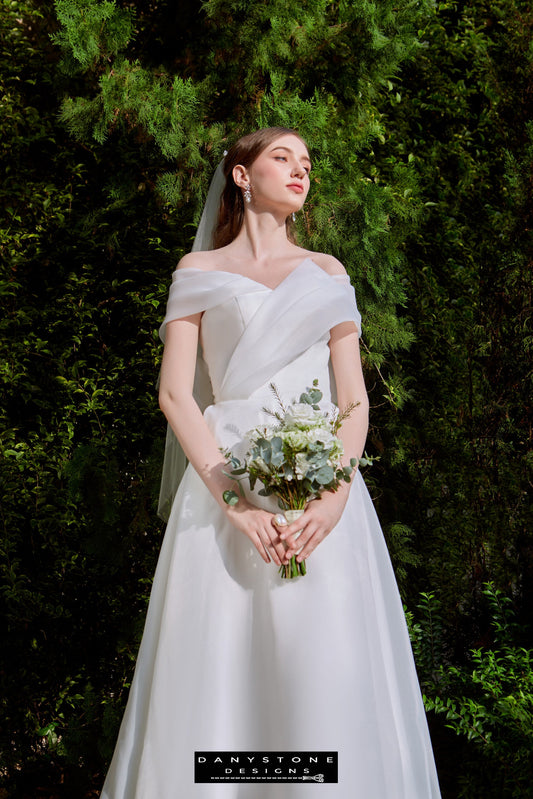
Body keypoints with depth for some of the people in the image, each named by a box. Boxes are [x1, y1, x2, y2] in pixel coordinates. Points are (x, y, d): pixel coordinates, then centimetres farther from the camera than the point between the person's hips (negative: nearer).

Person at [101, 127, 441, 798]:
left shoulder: (326, 272, 16)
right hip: (225, 490, -1)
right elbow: (175, 394, 0)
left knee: (326, 680, -4)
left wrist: (335, 496, -10)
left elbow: (354, 398, 8)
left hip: (322, 488, 2)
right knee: (216, 676, -2)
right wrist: (235, 501, -12)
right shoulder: (199, 271, 11)